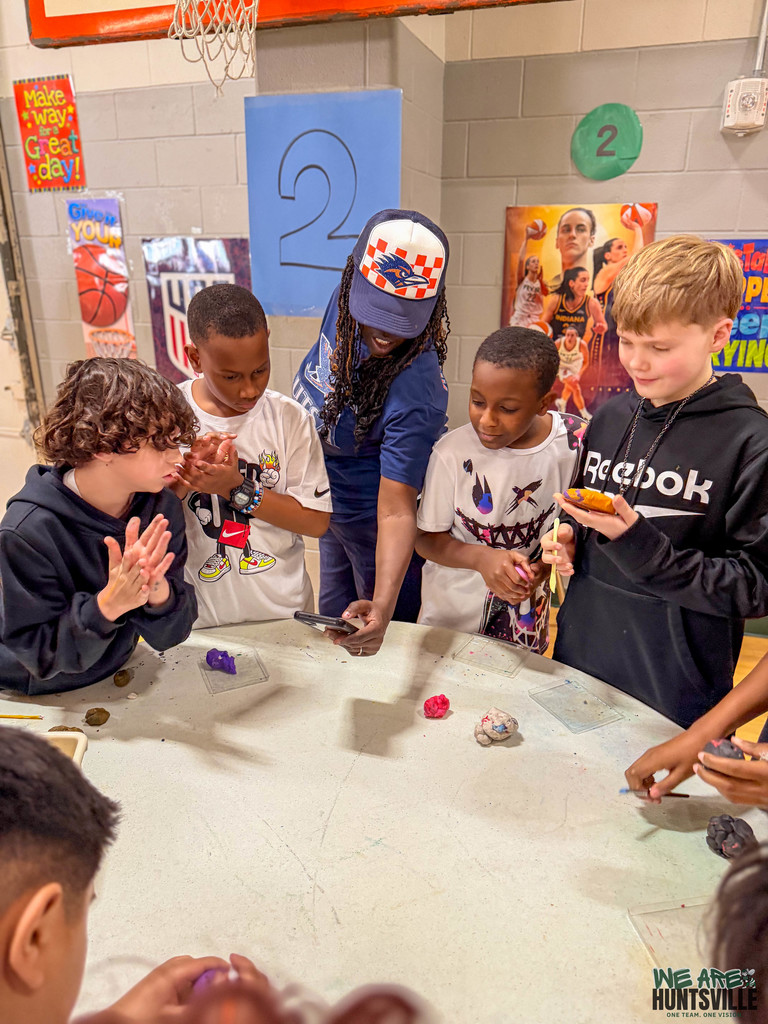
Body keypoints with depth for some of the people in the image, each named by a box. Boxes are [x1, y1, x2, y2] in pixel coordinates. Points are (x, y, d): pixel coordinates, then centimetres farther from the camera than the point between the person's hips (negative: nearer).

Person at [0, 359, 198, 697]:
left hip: (112, 677, 3)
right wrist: (106, 605, -30)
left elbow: (169, 636, -8)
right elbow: (40, 656, -15)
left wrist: (159, 593, -28)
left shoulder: (161, 507, -10)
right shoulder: (28, 530, -21)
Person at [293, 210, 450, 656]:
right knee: (332, 615, 28)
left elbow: (395, 511, -37)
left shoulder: (417, 392, -38)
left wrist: (383, 608, -49)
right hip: (327, 501, 7)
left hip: (370, 515, -7)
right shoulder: (345, 300, -17)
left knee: (391, 642, 15)